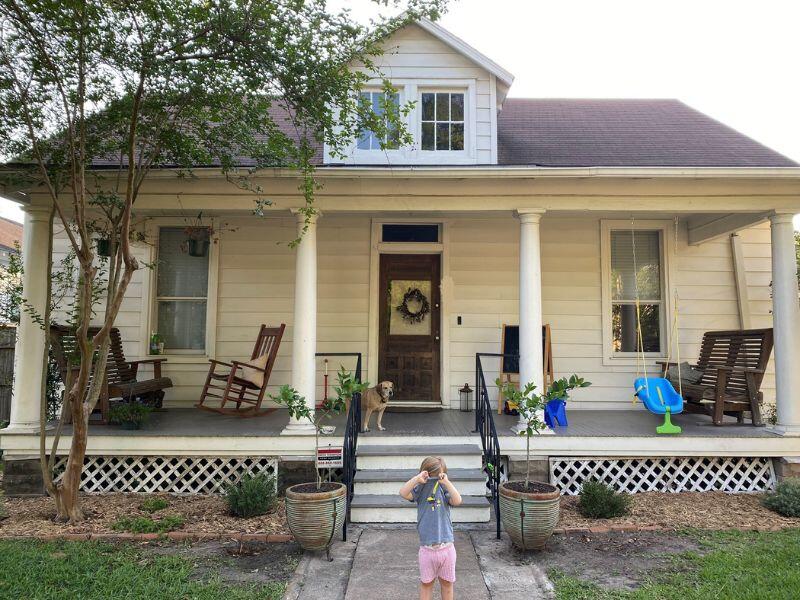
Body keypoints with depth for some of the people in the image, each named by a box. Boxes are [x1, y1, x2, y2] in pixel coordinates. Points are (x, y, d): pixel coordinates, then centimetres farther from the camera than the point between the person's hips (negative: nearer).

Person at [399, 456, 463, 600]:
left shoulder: (444, 489, -5)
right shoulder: (420, 490, -6)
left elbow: (457, 501, -22)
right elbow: (403, 493, -22)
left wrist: (446, 482, -26)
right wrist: (417, 479, -28)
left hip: (447, 547, 1)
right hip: (427, 548, -1)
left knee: (447, 583, 17)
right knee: (426, 583, 16)